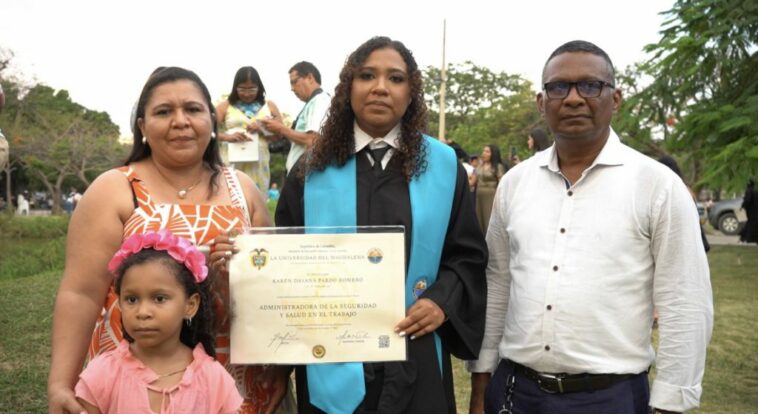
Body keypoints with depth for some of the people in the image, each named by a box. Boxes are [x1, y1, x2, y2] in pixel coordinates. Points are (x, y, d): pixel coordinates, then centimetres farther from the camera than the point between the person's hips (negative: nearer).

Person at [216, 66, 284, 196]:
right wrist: (227, 136, -19)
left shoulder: (269, 106, 11)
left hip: (258, 164, 2)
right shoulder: (226, 106, 6)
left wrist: (262, 131, -10)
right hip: (231, 162, -2)